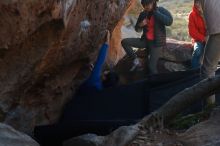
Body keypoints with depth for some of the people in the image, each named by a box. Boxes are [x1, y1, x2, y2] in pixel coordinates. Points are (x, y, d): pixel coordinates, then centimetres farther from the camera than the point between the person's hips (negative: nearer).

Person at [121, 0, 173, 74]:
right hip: (145, 41, 5)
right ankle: (135, 59, 4)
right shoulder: (143, 14, 3)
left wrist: (155, 12, -23)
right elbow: (137, 29, 14)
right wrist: (140, 25, -11)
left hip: (156, 42, -5)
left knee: (152, 66, -8)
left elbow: (169, 21, -29)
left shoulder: (161, 10, -10)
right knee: (124, 42, -7)